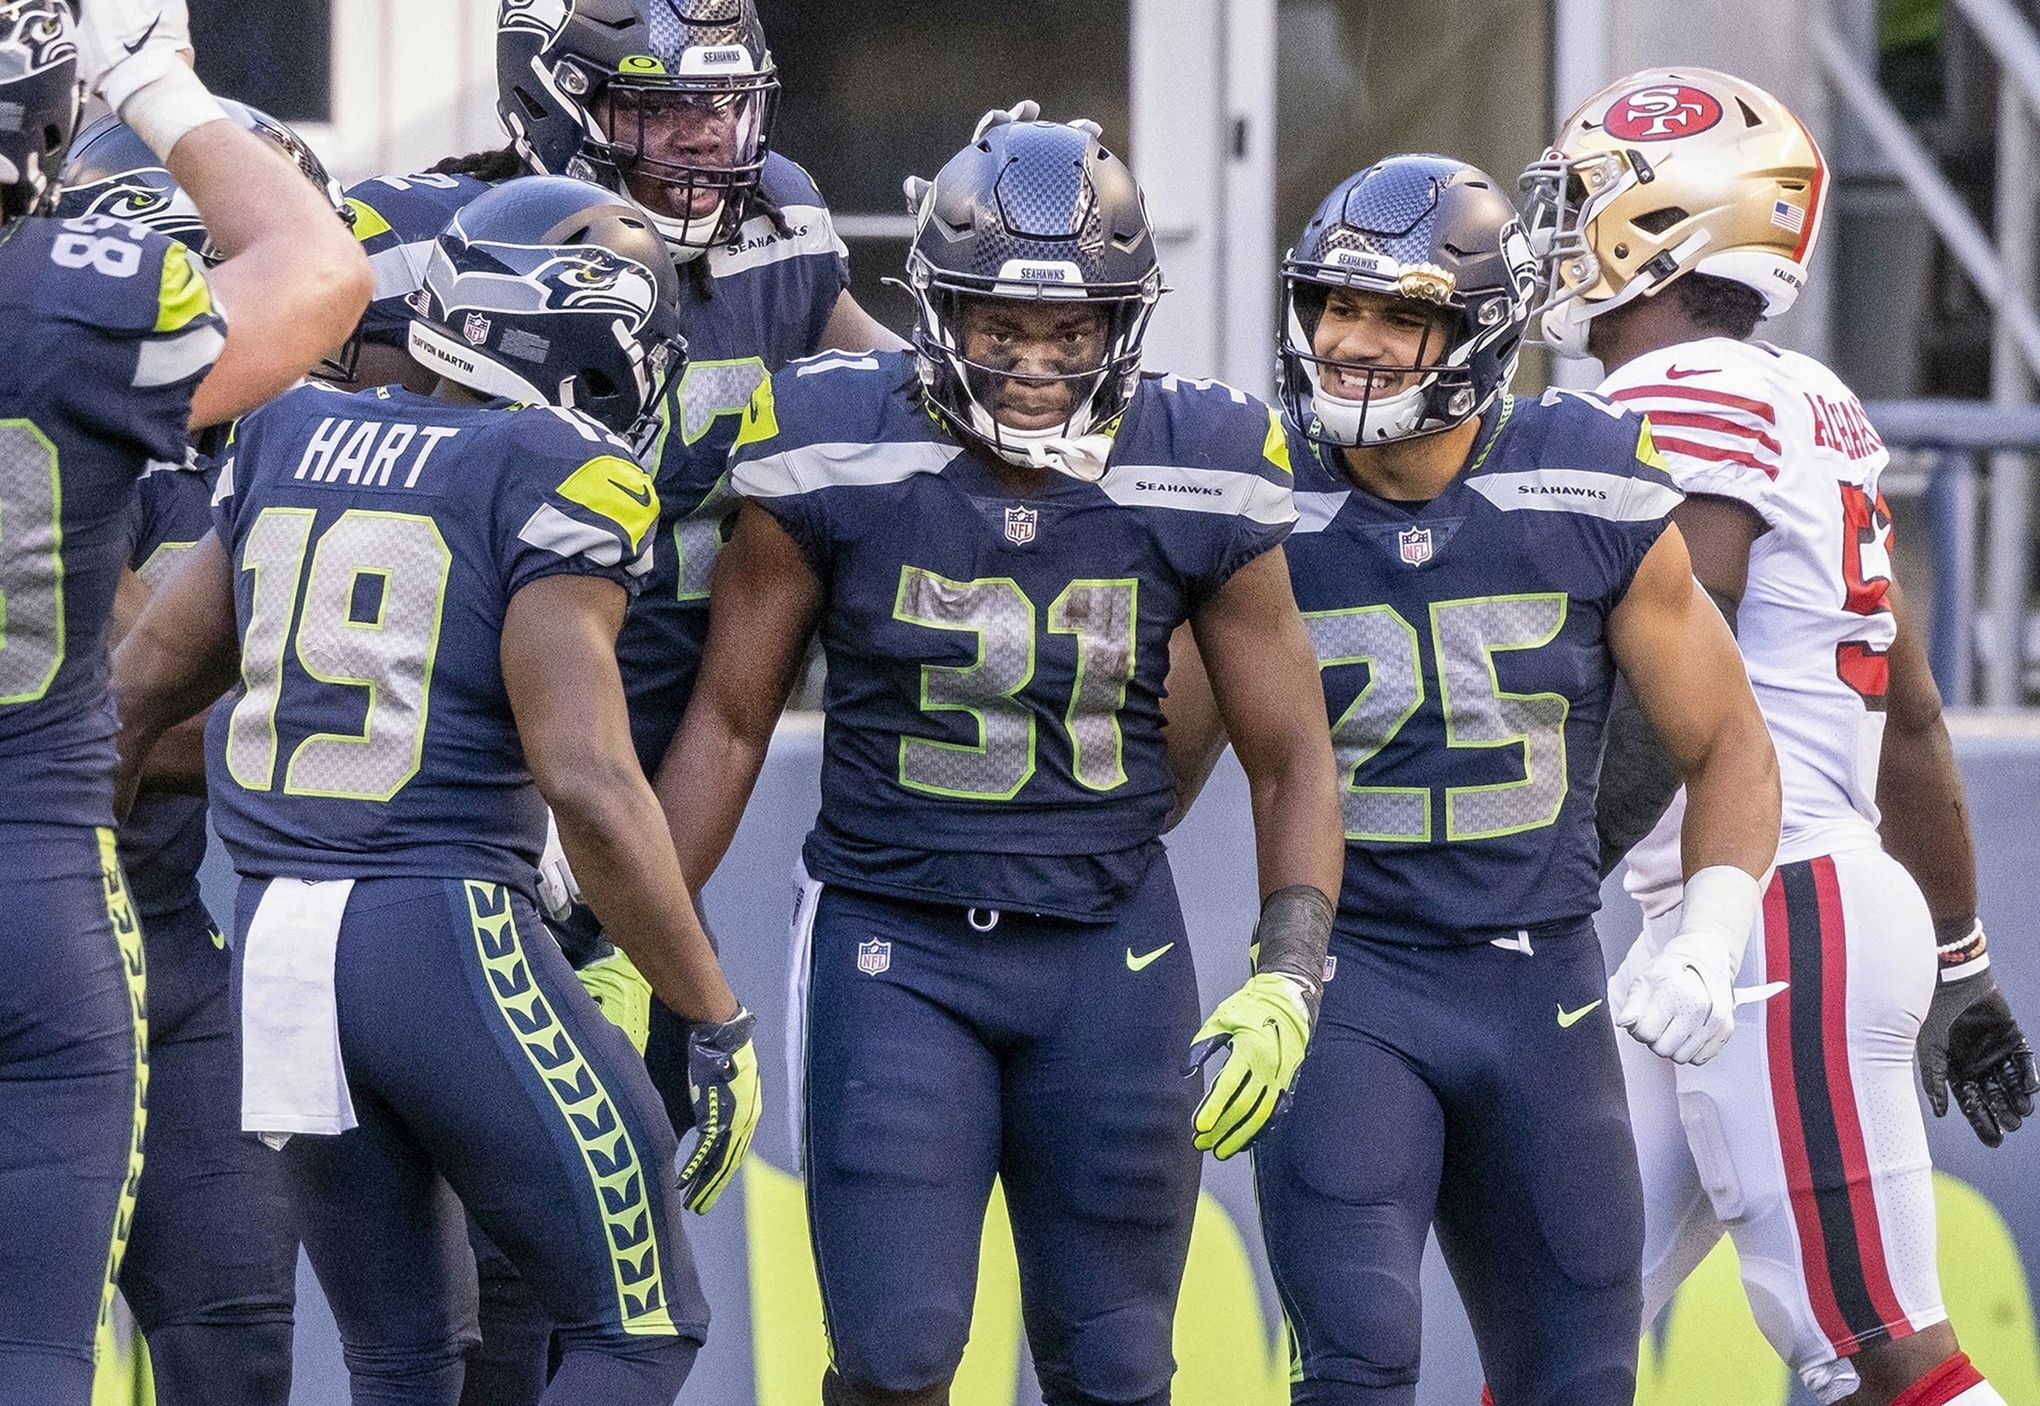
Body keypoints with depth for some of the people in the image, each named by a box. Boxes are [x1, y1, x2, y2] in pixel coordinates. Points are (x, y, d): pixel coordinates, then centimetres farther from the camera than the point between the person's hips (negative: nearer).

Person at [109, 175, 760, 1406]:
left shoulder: (296, 437, 12)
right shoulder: (563, 479, -8)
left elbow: (141, 684, 20)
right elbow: (586, 781, -15)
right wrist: (718, 1023, -8)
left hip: (276, 937, 7)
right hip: (450, 933, -7)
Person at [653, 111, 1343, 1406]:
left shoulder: (1198, 484, -6)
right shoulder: (837, 461, -10)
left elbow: (1290, 758, 3)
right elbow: (730, 722, 1)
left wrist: (1288, 981, -9)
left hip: (1109, 955, 2)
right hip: (893, 945, -2)